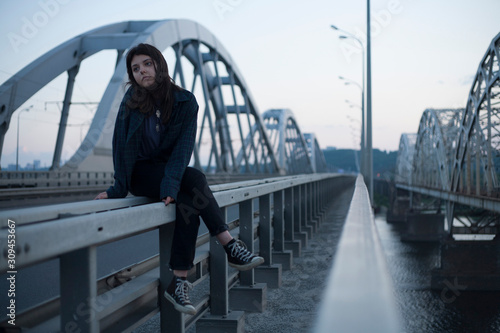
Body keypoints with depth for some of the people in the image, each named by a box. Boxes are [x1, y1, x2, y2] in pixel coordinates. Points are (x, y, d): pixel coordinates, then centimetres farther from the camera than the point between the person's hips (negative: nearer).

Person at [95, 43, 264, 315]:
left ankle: (179, 283, -31)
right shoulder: (132, 100, -9)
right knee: (195, 179, -29)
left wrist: (172, 184, -32)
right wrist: (118, 188, -19)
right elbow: (122, 143, -12)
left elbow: (184, 145, -17)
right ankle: (231, 247, -29)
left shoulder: (185, 101, -9)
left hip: (169, 169, 2)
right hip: (140, 173, -2)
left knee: (188, 202, -31)